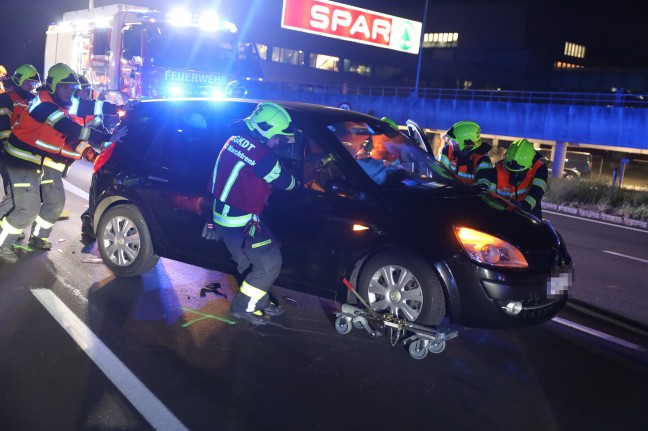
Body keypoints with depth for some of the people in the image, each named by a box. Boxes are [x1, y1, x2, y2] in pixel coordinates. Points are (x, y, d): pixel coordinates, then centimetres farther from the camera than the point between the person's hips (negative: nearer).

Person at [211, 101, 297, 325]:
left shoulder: (237, 139, 2)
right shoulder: (261, 154, -24)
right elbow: (285, 182, -8)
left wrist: (285, 140, 24)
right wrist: (295, 181, 14)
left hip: (225, 214, 9)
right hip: (239, 222, -9)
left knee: (251, 263, 21)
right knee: (270, 264, 2)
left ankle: (260, 302, 35)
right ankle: (243, 306, 14)